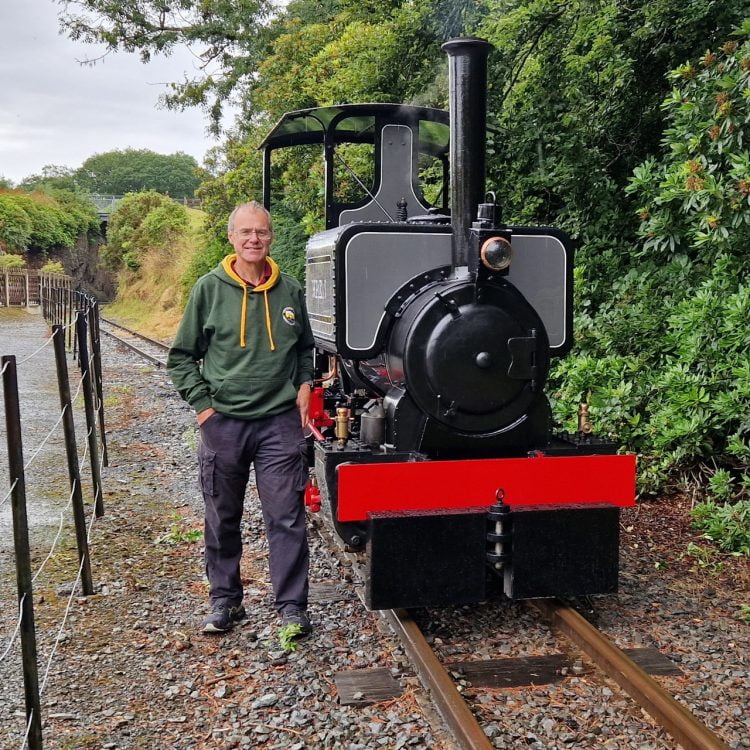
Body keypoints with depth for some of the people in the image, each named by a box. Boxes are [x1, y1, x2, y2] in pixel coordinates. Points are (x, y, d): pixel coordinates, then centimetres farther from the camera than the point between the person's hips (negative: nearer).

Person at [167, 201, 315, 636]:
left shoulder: (290, 291, 6)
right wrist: (202, 404, -4)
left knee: (287, 518, 2)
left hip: (281, 421, 1)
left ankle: (292, 605, 13)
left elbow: (305, 348, 21)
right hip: (223, 423, 0)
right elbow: (182, 357, 5)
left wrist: (304, 383, 5)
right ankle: (225, 600, 27)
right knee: (223, 518, 11)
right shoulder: (210, 289, 0)